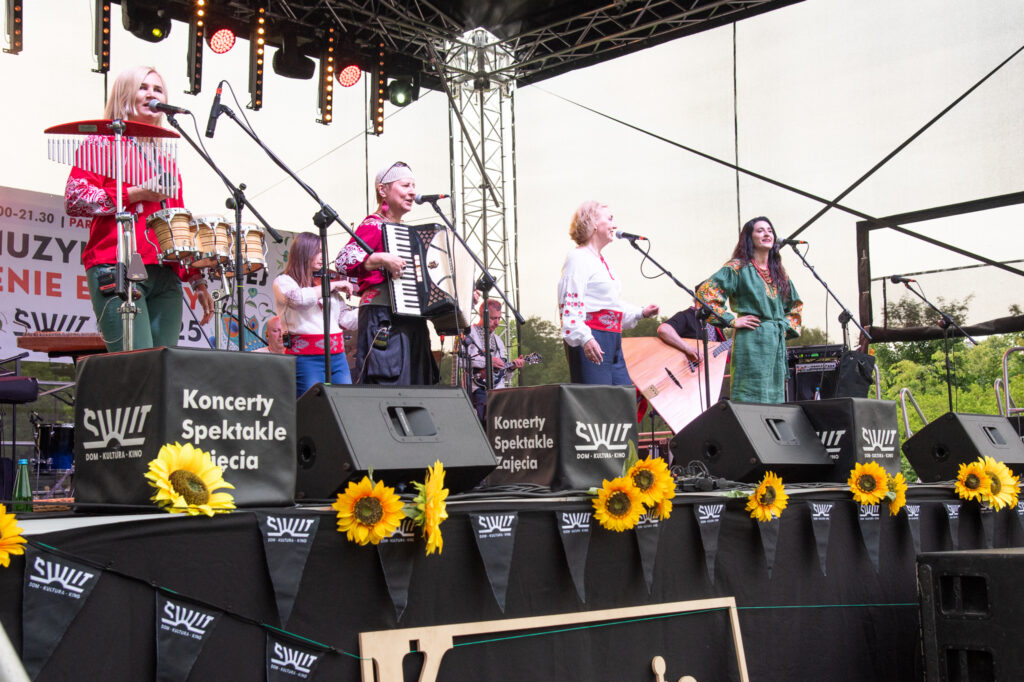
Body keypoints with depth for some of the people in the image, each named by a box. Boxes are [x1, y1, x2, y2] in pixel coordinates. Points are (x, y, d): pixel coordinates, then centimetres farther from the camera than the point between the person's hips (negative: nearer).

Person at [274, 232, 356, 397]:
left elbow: (348, 321, 13)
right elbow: (300, 298, -21)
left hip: (337, 356, 5)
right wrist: (333, 285, -10)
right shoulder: (283, 282, 3)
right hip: (306, 358, -5)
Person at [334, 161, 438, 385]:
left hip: (411, 321, 9)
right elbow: (343, 259, -19)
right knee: (389, 391, -16)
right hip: (383, 320, -9)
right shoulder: (373, 225, -4)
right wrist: (382, 259, -28)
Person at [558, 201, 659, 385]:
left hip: (612, 341, 10)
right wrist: (585, 338, -30)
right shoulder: (578, 257, -8)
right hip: (590, 344, -10)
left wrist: (641, 313, 25)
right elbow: (571, 303, -19)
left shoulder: (600, 261, 23)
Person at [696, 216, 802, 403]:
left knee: (775, 398, 6)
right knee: (751, 399, -10)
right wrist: (732, 320, -12)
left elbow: (795, 305, 32)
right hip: (752, 340, -7)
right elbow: (705, 291, -12)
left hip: (777, 342, 7)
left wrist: (786, 326, 15)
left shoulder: (778, 272, 18)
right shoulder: (738, 267, -2)